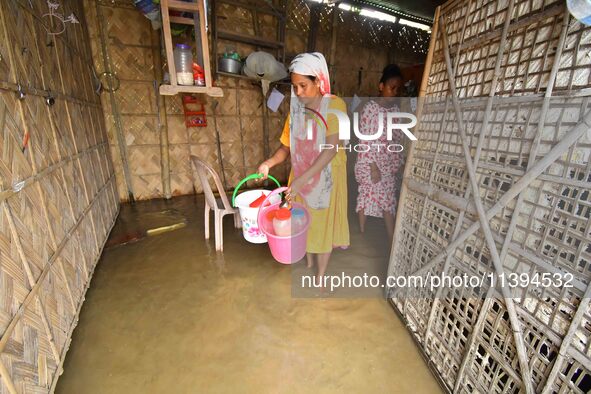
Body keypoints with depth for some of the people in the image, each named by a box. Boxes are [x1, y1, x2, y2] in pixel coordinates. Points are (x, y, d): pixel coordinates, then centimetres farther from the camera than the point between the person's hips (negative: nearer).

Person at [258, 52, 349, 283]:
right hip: (301, 176, 5)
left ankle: (321, 275, 30)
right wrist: (269, 162, -18)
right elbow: (287, 145, 2)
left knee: (323, 223, 8)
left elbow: (332, 148, -23)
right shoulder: (295, 108, 0)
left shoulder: (334, 105, -14)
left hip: (326, 176, -4)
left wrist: (302, 179, -30)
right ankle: (309, 266, 41)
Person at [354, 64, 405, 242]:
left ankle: (393, 239, 22)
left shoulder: (396, 109, 8)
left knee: (388, 200, 11)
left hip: (390, 164, 6)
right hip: (370, 164, -6)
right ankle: (362, 232, 26)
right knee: (367, 197, 7)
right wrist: (373, 167, -18)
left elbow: (398, 138, 11)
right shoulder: (370, 108, -12)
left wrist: (399, 163, 8)